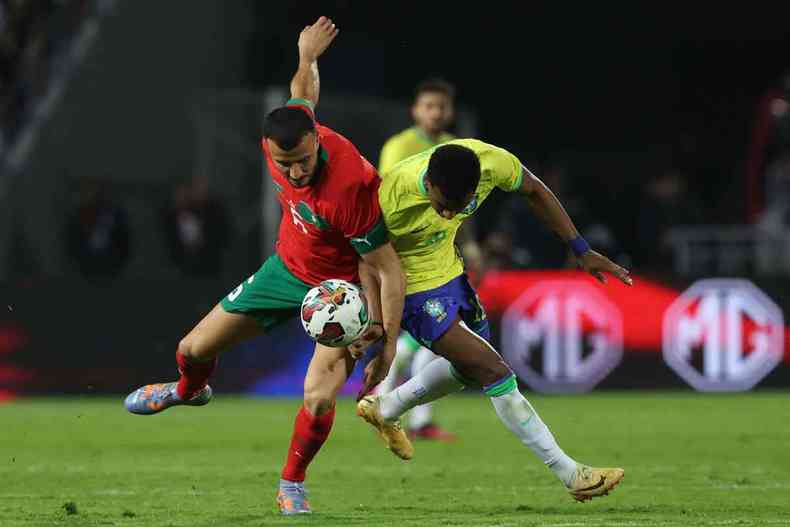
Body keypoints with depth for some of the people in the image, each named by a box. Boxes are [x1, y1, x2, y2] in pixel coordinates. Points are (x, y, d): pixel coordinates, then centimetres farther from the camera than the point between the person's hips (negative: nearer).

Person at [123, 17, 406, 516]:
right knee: (194, 349, 12)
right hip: (287, 267, 6)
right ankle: (189, 390, 51)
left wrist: (388, 345, -30)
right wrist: (308, 56, 26)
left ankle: (293, 481, 4)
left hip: (341, 288, -6)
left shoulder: (351, 187, -39)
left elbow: (389, 270, -29)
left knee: (319, 397, -25)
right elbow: (304, 94, 4)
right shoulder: (278, 141, -21)